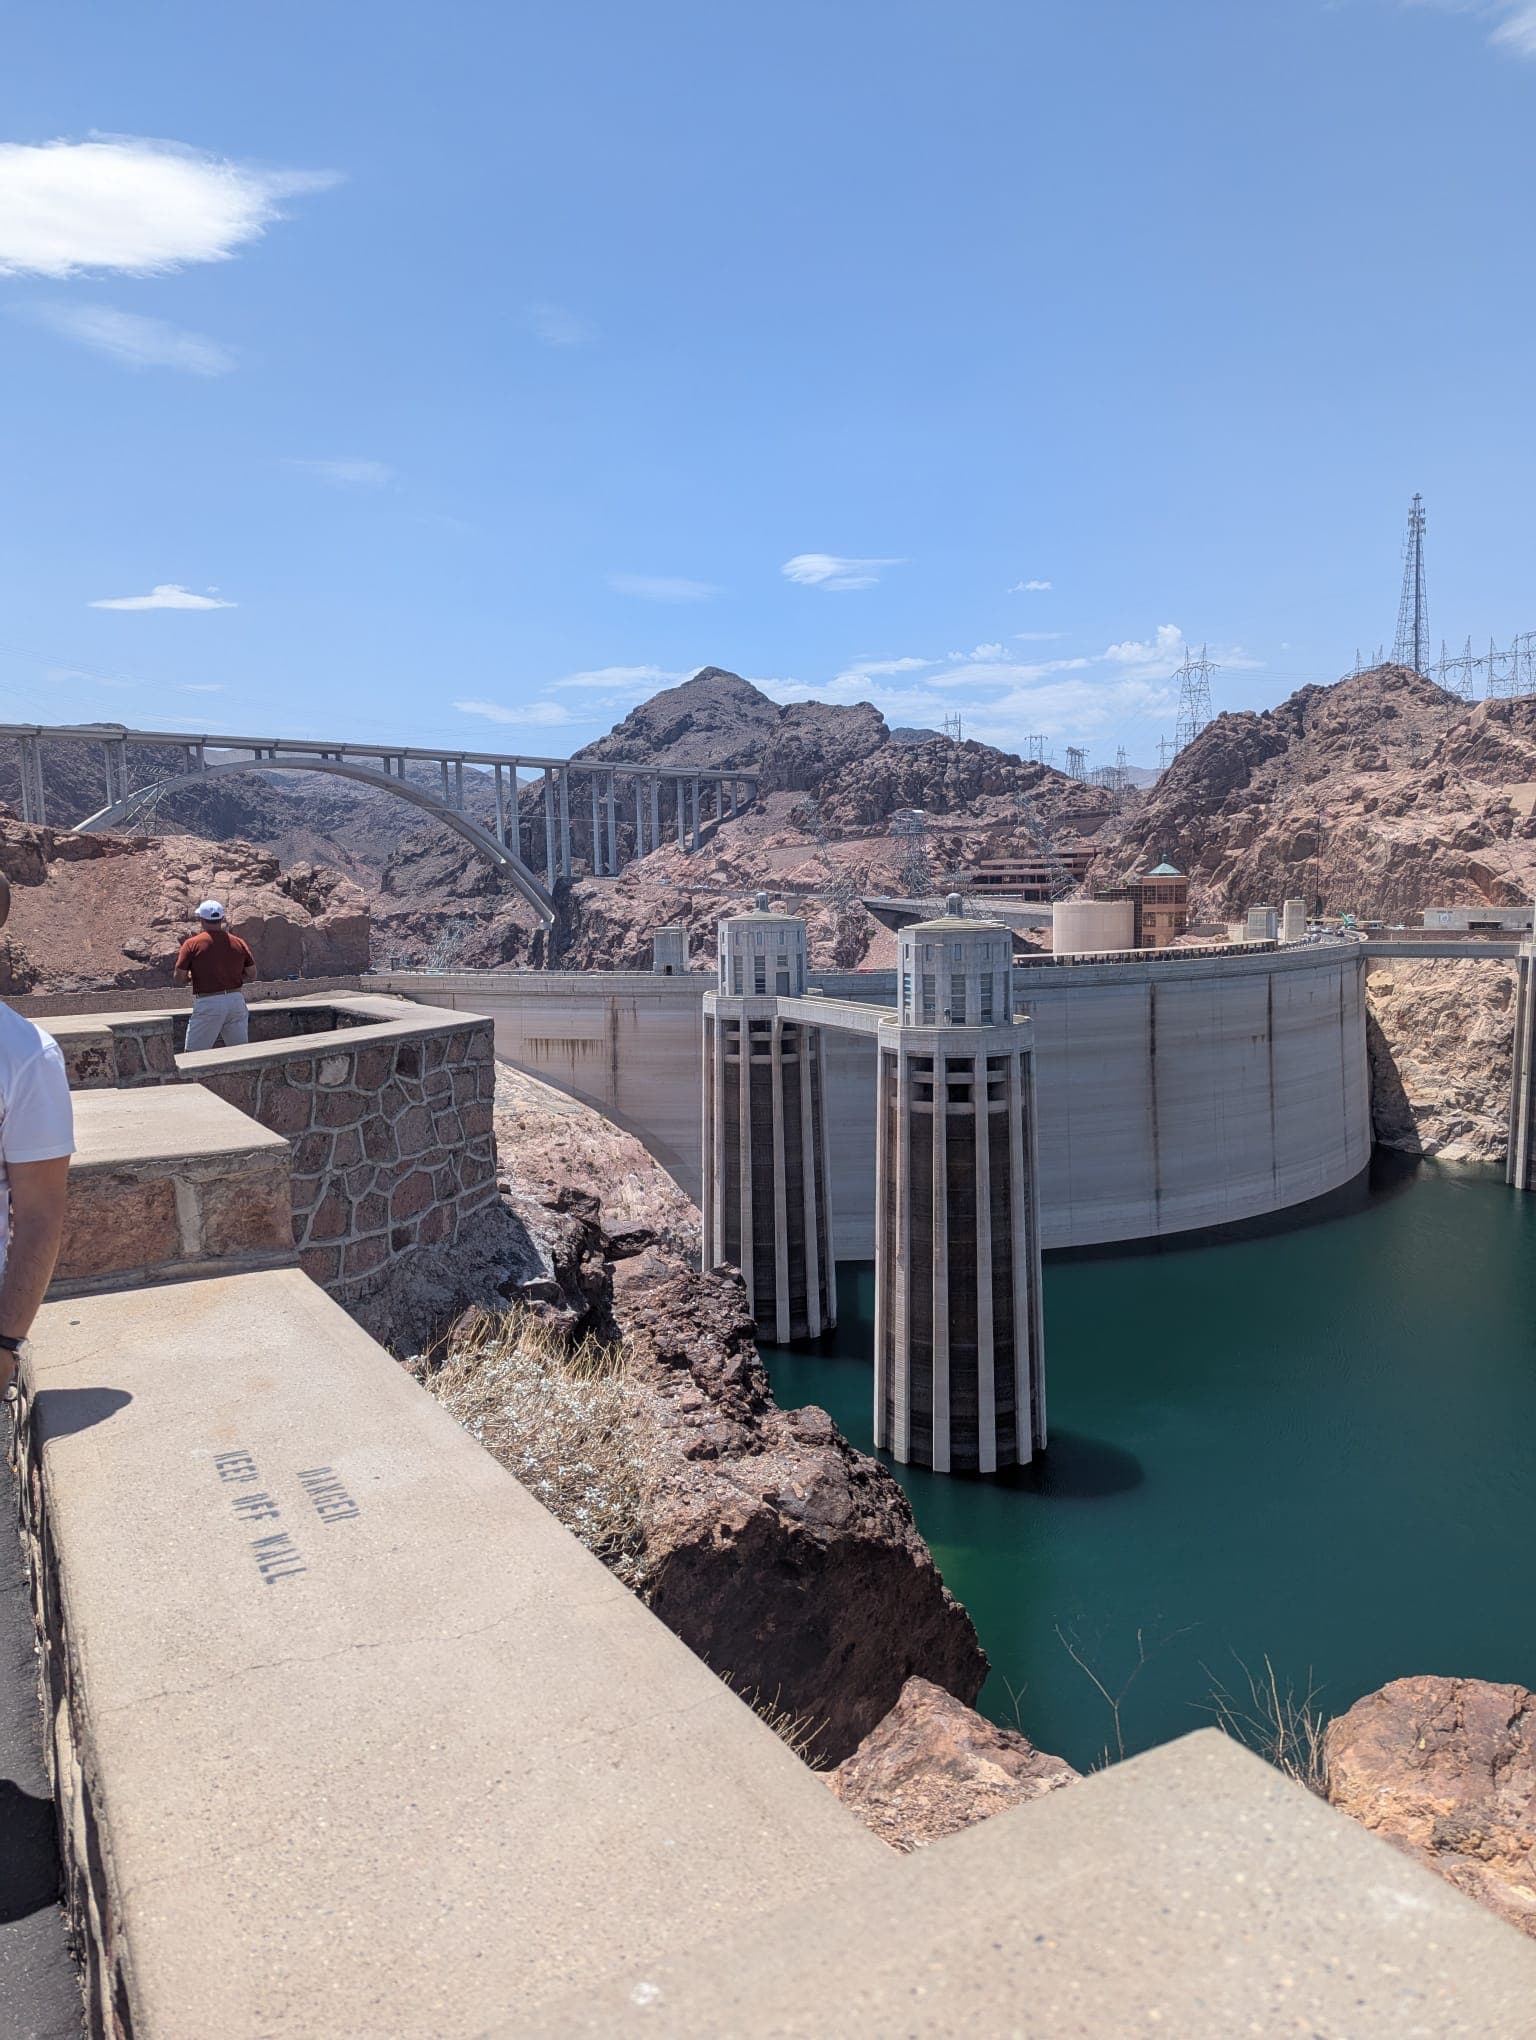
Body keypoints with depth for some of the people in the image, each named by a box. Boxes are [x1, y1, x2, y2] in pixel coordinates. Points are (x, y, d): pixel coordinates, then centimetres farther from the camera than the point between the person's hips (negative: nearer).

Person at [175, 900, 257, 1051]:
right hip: (236, 1000, 4)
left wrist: (194, 976, 16)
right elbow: (252, 973, 10)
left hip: (207, 1003, -4)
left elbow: (179, 979, -4)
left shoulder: (192, 944, -4)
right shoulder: (238, 942, 5)